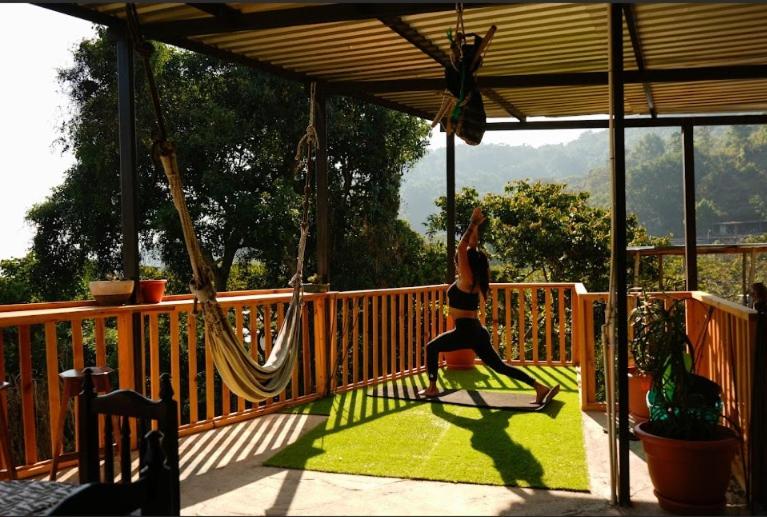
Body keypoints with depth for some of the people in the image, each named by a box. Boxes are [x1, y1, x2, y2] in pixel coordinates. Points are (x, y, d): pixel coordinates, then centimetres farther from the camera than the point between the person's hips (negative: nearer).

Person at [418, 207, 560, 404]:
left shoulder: (466, 280, -10)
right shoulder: (475, 279, 10)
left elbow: (462, 247, -15)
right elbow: (472, 248, 19)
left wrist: (473, 224, -11)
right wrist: (475, 227, 17)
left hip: (465, 331, -8)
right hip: (476, 331, 8)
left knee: (431, 347, 12)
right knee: (500, 366, 6)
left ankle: (432, 388, 16)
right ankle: (541, 388, -4)